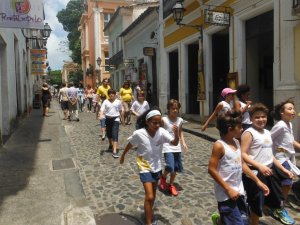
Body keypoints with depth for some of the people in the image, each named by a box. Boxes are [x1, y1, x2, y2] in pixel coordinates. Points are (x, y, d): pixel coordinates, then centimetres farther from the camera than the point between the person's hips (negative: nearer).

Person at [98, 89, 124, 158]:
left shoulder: (118, 102, 0)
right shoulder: (105, 102, -2)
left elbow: (121, 111, 10)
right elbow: (102, 109, -13)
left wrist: (122, 119, 16)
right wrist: (101, 115, -33)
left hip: (115, 119, -2)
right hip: (108, 119, 2)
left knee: (115, 135, -12)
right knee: (109, 134, 18)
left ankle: (114, 151, -16)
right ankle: (111, 145, 47)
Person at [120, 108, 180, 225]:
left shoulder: (161, 132, -17)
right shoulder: (138, 134, -23)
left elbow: (175, 143, -22)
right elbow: (129, 145, -5)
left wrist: (176, 133, -42)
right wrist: (123, 155, 10)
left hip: (157, 167, 4)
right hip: (145, 168, -4)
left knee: (153, 193, 22)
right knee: (149, 196, -8)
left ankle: (149, 213, 47)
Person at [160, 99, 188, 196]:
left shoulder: (180, 120, 3)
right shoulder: (164, 120, -10)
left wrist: (183, 142, 8)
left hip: (177, 147, 5)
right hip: (167, 147, -5)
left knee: (176, 167, 10)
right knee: (170, 167, -15)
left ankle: (171, 185, 30)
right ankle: (163, 177, 19)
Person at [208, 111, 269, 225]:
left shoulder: (236, 142, 5)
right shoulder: (219, 145, -19)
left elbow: (242, 164, 12)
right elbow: (212, 170, -19)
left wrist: (258, 181, 10)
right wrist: (228, 189, -18)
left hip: (239, 191, 8)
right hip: (226, 194, -8)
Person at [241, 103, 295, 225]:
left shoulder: (267, 133, 11)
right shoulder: (249, 133, -14)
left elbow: (270, 155, 18)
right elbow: (243, 154, -22)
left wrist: (283, 169, 16)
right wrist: (260, 166, -31)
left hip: (270, 171, 7)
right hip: (255, 173, -7)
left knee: (276, 199, 21)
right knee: (257, 202, 6)